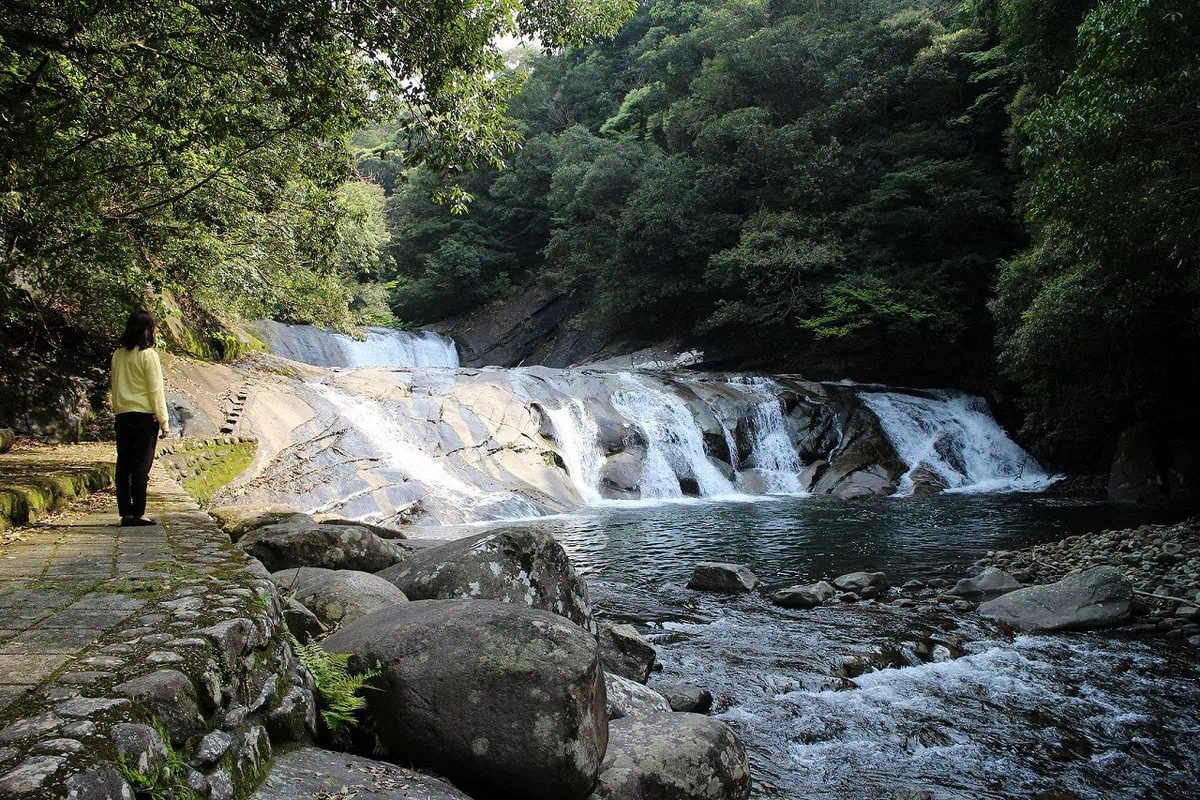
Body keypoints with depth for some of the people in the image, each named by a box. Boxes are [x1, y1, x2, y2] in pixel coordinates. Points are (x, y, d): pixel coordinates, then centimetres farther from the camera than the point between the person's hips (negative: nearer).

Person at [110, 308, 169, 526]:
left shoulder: (118, 354, 7)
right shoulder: (148, 354, -11)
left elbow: (115, 387, 13)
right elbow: (156, 391, -10)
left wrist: (118, 410, 19)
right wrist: (164, 421, -6)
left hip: (122, 416, 6)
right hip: (144, 416, -6)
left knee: (123, 465, 8)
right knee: (141, 465, -1)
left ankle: (125, 513, 11)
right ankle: (138, 513, 1)